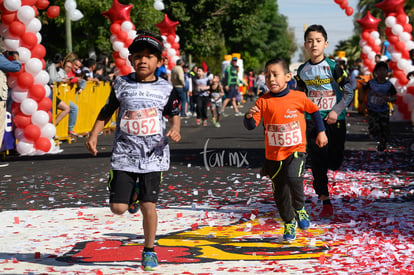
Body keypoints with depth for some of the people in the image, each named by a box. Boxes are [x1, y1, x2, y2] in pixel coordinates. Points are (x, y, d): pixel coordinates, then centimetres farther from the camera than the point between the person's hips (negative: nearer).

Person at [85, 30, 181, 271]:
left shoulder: (166, 89, 0)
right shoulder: (122, 84, 1)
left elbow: (174, 114, 11)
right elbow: (107, 111, 11)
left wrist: (175, 129, -11)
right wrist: (94, 135, 2)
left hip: (153, 156, -1)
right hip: (124, 155, 1)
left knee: (149, 205, -4)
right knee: (118, 208, -2)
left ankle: (149, 251, 15)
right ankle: (134, 192, 35)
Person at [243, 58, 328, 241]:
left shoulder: (298, 97, -6)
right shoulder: (263, 102, -5)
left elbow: (314, 110, 12)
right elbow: (251, 126, -9)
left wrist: (321, 132, 13)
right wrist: (249, 117, -30)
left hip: (296, 150, -2)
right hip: (273, 155, 2)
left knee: (293, 178, -29)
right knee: (280, 193, 9)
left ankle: (300, 209, -1)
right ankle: (289, 222, 32)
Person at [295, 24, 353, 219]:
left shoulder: (333, 67, -8)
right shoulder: (302, 70, 4)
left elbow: (349, 92, -6)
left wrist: (337, 111, -15)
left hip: (334, 120, -2)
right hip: (312, 120, 2)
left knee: (334, 162, -2)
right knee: (316, 162, -2)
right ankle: (325, 203, 4)